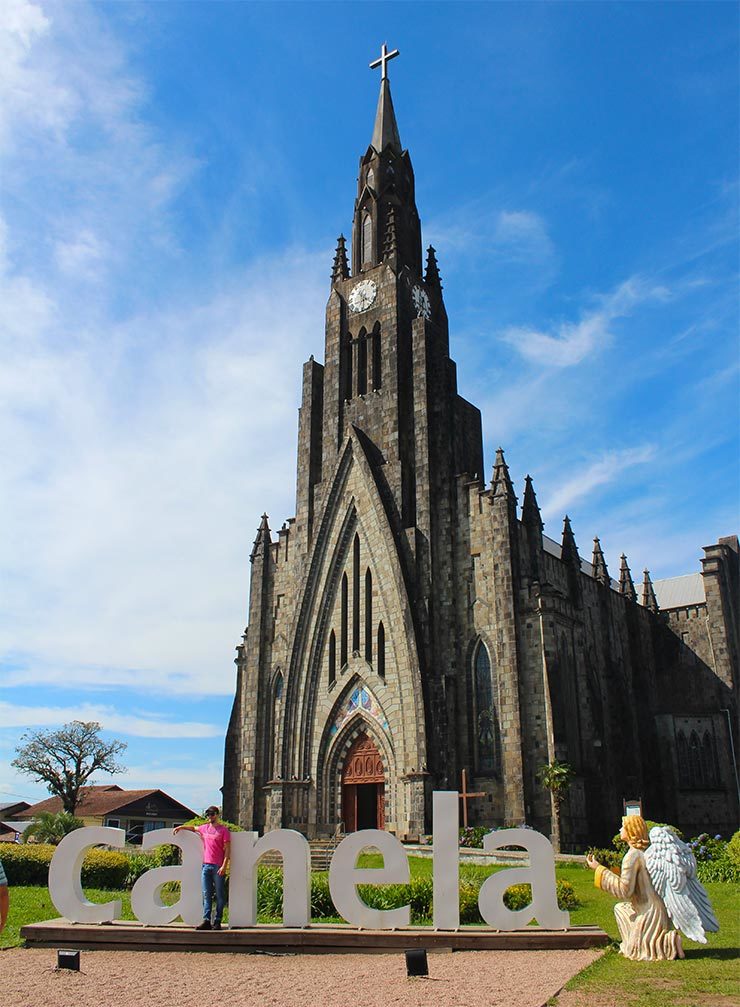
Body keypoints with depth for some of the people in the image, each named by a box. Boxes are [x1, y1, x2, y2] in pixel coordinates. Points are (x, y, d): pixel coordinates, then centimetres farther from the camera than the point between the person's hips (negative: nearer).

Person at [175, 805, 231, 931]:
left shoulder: (223, 830, -3)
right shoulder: (204, 828, 13)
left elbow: (227, 849, -7)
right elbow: (193, 828, 35)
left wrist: (224, 865, -16)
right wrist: (181, 827, 22)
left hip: (218, 867, -5)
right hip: (206, 865, 5)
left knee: (220, 895, 0)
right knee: (206, 895, 3)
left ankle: (217, 921, 3)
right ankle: (206, 921, 3)